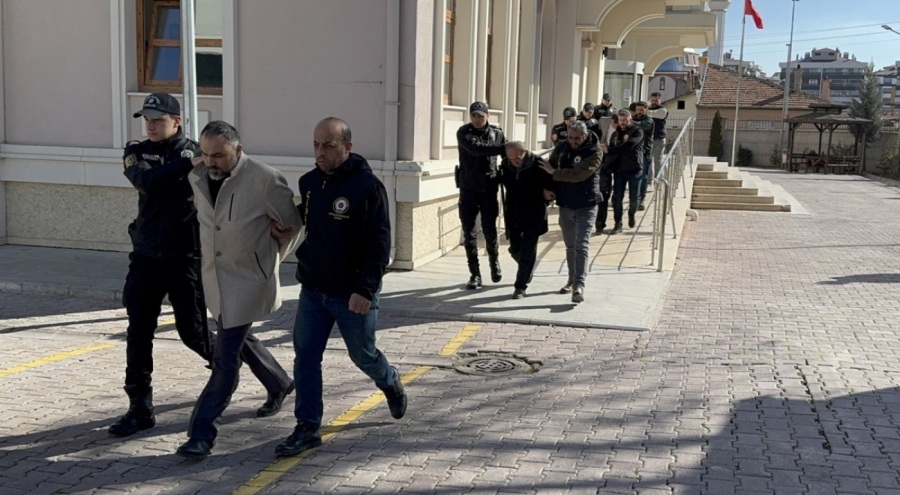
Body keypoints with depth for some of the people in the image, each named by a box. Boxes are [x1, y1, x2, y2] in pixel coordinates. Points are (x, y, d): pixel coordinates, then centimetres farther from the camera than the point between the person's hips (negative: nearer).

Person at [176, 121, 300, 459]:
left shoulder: (264, 180, -21)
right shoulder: (197, 175, -4)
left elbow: (293, 223, -6)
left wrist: (272, 256, 5)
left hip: (249, 280, -7)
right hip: (214, 277, 7)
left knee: (225, 358, -7)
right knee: (239, 339, 23)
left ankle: (202, 434, 0)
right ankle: (279, 384, 48)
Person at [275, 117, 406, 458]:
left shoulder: (367, 186, -17)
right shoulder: (309, 182, 4)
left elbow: (380, 243, -19)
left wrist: (366, 289, -26)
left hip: (353, 294, -5)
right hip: (313, 289, 6)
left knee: (363, 354, 11)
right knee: (305, 356, 2)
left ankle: (392, 385, 43)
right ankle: (307, 428, 11)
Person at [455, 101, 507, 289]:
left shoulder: (496, 133, 3)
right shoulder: (463, 133, -5)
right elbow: (476, 149, -23)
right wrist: (504, 149, -30)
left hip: (489, 189, 1)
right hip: (468, 189, -1)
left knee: (490, 229, 1)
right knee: (469, 232, 1)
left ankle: (494, 261, 30)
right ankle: (475, 274, 10)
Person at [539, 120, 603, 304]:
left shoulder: (594, 152, -15)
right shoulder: (561, 148, 2)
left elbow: (578, 174, -27)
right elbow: (549, 167, 13)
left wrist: (554, 173, -19)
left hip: (586, 206, -5)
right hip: (565, 205, 5)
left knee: (581, 246, -12)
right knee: (570, 246, 15)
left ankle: (579, 285, -16)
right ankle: (572, 280, 29)